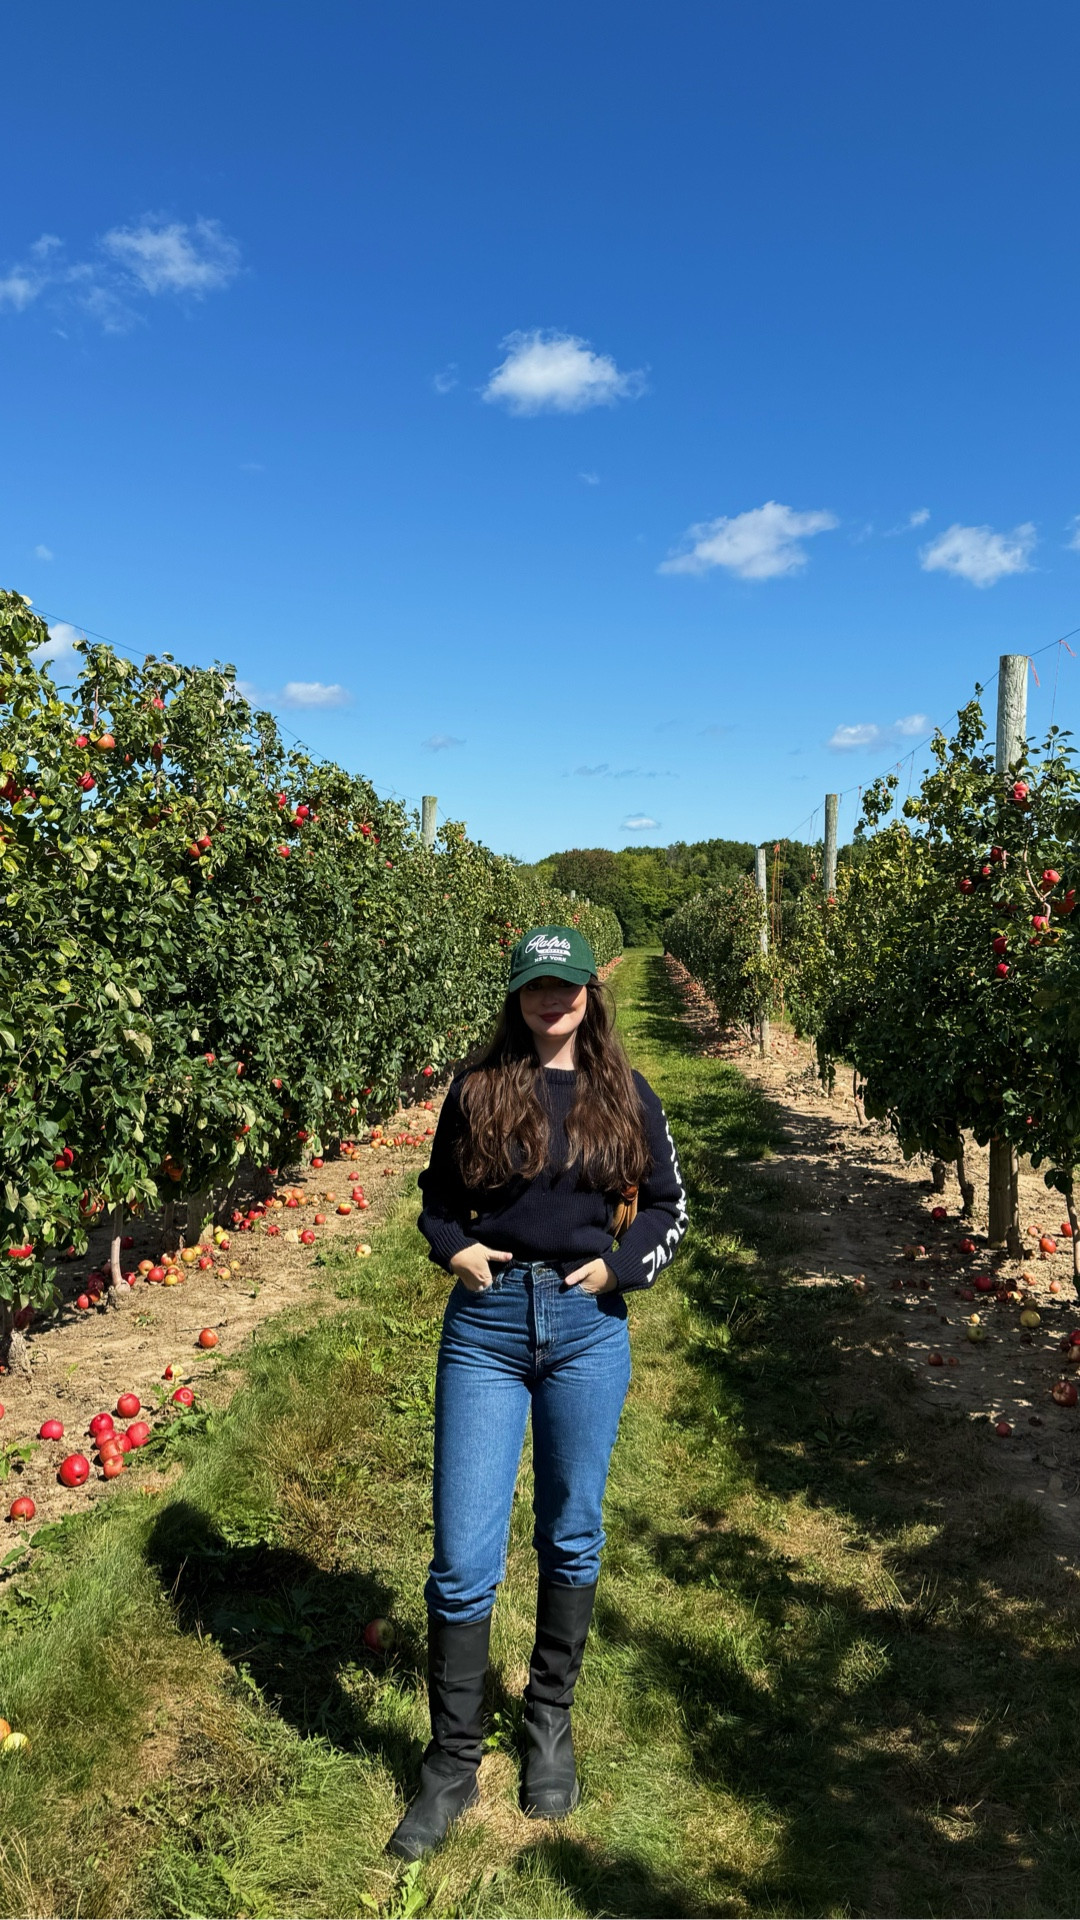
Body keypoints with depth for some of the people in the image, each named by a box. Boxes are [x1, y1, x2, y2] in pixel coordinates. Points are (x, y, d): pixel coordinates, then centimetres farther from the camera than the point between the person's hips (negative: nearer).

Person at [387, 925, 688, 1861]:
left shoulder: (627, 1097, 3)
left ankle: (551, 1724, 38)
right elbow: (438, 1195, 12)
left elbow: (668, 1205, 10)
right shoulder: (477, 1088, 1)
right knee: (463, 1555, 1)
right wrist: (454, 1250, -7)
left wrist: (619, 1267, -5)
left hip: (586, 1327, 1)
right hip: (485, 1323, -1)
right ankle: (453, 1762, 22)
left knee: (572, 1537, 15)